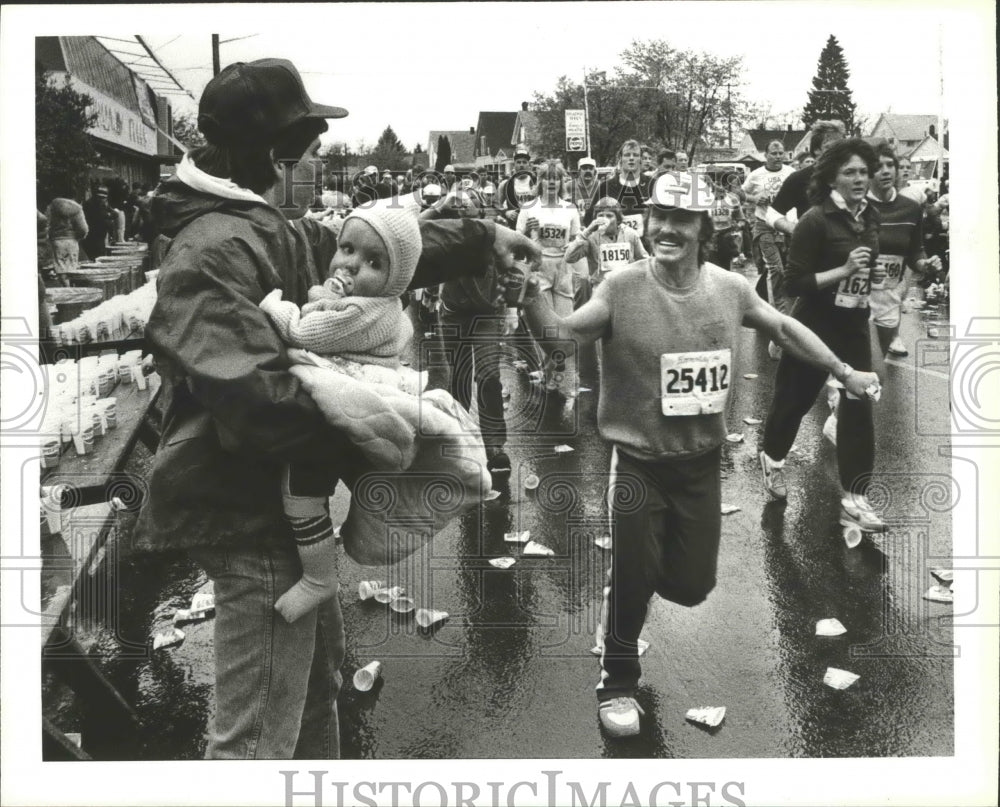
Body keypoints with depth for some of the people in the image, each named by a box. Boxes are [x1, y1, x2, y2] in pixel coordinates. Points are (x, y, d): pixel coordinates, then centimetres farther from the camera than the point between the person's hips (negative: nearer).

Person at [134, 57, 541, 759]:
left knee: (319, 667, 28)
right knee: (261, 729, -3)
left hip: (283, 494, 11)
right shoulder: (213, 250, -22)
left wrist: (482, 238, 20)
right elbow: (256, 393, -32)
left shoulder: (276, 233, 10)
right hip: (249, 511, -11)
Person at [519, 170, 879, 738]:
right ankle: (619, 686, 28)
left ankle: (656, 562, 48)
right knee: (632, 584, 2)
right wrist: (531, 294, -38)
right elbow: (560, 335, -19)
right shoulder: (622, 289, -14)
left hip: (702, 464, 3)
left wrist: (845, 372, 18)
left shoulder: (729, 288, -3)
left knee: (692, 587, 10)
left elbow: (783, 328, 12)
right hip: (638, 463, -3)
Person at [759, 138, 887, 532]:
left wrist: (874, 275, 1)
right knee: (794, 400, 12)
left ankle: (853, 499, 4)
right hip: (814, 326, -5)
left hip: (854, 326, 5)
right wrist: (844, 270, -27)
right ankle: (772, 457, 41)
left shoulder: (871, 217, 4)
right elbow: (796, 283, -20)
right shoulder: (816, 220, -17)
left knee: (858, 406, -2)